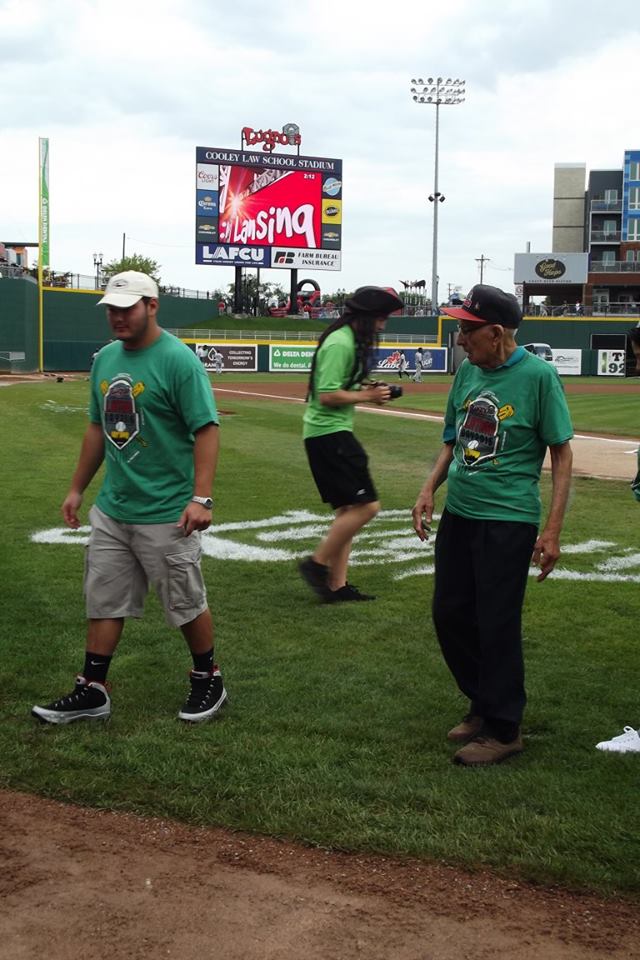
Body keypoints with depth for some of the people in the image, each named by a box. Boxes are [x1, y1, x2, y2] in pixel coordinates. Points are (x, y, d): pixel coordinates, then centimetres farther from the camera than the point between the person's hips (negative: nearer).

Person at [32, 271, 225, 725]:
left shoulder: (178, 360, -14)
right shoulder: (106, 359, 9)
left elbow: (206, 430, -18)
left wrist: (201, 498, -25)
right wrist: (77, 488, 19)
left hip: (166, 513, -7)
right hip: (110, 509, 7)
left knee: (187, 603, 7)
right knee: (103, 600, 11)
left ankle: (208, 681, 25)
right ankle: (92, 691, 21)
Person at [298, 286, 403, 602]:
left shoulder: (351, 341, 15)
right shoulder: (340, 344, -17)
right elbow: (327, 395, -22)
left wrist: (367, 391, 7)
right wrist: (367, 396, -12)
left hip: (334, 432, 11)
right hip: (328, 432, -11)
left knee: (349, 509, 12)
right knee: (366, 505, -11)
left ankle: (337, 584, 14)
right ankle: (317, 563, -2)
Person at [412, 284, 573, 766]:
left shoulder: (538, 375, -12)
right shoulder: (467, 371, 7)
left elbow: (562, 454, -10)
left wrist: (552, 531, -14)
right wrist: (430, 488, 4)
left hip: (508, 521, -7)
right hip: (458, 514, 7)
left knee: (497, 626, -1)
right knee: (450, 615, 12)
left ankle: (504, 729, 15)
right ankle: (484, 705, 32)